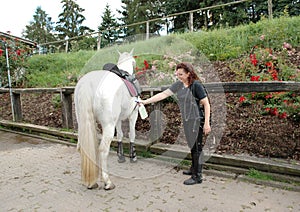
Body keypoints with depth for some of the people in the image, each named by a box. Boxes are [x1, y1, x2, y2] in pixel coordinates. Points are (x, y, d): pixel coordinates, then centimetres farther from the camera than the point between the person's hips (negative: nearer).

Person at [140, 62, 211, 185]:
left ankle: (197, 176, 10)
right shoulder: (178, 84, 3)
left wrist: (207, 123, -17)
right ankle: (194, 168, 36)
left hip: (197, 120, -7)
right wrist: (146, 101, -5)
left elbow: (206, 104, -14)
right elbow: (164, 94, 1)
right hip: (187, 120, 7)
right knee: (192, 146, 19)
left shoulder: (196, 85, -16)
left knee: (197, 147, 0)